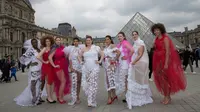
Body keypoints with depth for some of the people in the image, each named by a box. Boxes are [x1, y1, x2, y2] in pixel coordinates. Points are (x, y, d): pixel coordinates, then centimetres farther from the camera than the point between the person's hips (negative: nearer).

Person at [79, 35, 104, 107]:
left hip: (94, 68, -3)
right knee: (84, 84, -1)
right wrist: (81, 62, 7)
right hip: (85, 68, 3)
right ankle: (91, 98, 20)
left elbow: (102, 55, 8)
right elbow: (80, 57, 24)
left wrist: (100, 61, -4)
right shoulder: (83, 49, 12)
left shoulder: (96, 47, 5)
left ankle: (91, 102, 1)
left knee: (93, 84, -6)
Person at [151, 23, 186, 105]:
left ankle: (168, 97, 15)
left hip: (165, 61, -7)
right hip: (158, 61, 7)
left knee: (166, 78, 1)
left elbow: (167, 51, -17)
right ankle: (165, 96, 23)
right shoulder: (156, 39, 10)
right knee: (161, 79, 11)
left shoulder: (165, 38, -11)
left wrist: (166, 63, -22)